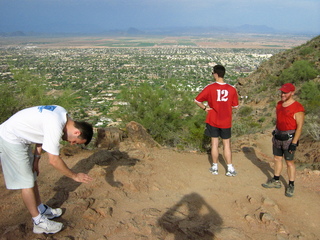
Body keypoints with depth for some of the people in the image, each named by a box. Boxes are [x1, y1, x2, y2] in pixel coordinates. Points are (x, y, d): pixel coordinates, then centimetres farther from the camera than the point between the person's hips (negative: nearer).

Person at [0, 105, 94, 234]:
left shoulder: (64, 115, -3)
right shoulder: (55, 126, -31)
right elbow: (54, 160, -26)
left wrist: (36, 159, 6)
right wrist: (75, 176, -15)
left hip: (19, 138, 10)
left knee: (32, 176, 17)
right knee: (27, 182, -2)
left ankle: (41, 210, 31)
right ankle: (39, 222, 9)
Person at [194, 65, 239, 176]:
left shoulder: (210, 88, -12)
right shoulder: (232, 89, -6)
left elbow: (197, 100, -10)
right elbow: (235, 105, 4)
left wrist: (205, 107, 3)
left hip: (213, 120, -1)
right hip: (226, 121, 1)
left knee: (214, 143, 10)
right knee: (227, 144, 10)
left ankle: (215, 167, 20)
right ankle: (230, 169, 11)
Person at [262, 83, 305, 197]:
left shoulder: (297, 108, -16)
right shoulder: (279, 104, 8)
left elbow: (299, 126, -16)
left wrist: (294, 143, -19)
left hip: (289, 138, -7)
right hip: (278, 136, 7)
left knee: (289, 162, 2)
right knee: (277, 158, 15)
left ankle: (291, 186, 15)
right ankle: (276, 181, 29)